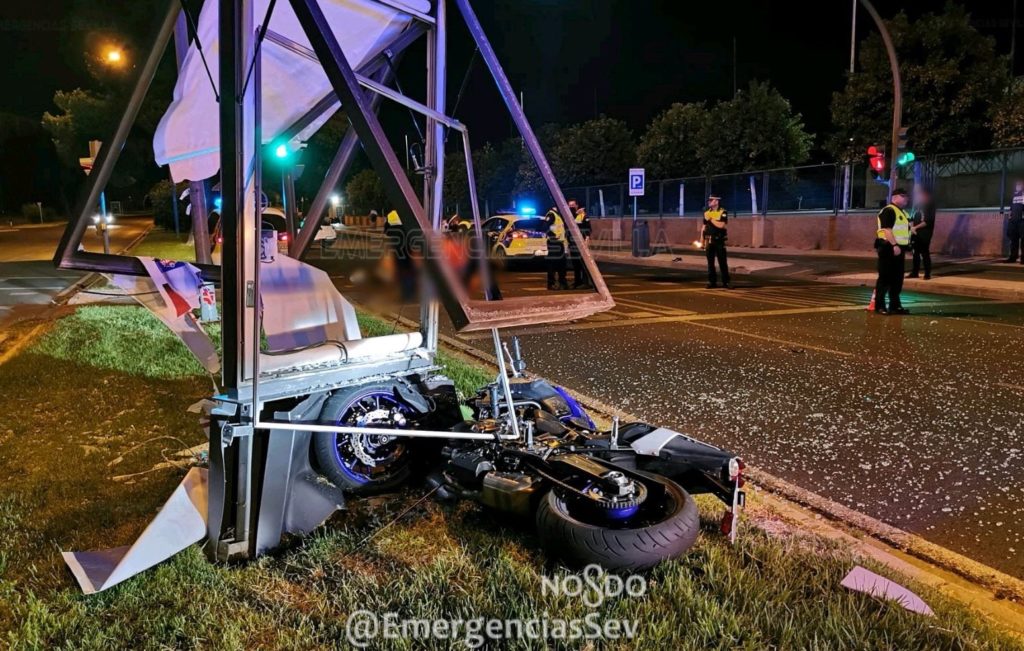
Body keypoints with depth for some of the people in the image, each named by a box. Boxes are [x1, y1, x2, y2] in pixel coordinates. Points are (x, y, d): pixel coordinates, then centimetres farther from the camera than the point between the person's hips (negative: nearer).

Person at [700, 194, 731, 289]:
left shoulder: (723, 212, -6)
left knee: (722, 262, -1)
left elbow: (721, 225, -19)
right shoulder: (707, 213, 11)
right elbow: (703, 227, 13)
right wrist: (701, 239, 7)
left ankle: (726, 282, 6)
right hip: (709, 241, 5)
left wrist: (710, 219, -14)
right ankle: (712, 282, 11)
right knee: (710, 262, 5)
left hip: (719, 241, -4)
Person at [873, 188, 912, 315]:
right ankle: (879, 306, -4)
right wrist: (894, 245, -28)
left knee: (897, 279, 11)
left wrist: (904, 249, 23)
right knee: (885, 278, -7)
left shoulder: (902, 213, 21)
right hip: (889, 249, -10)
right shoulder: (888, 211, -11)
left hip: (898, 249, 10)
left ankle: (895, 305, 17)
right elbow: (887, 230, -21)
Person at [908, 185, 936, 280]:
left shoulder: (929, 205, -5)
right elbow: (912, 218, 13)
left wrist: (916, 227, -13)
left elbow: (928, 221, -12)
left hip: (924, 234, -6)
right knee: (916, 253, 9)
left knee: (925, 253, -5)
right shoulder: (917, 204, 13)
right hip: (915, 233, 6)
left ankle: (927, 274, -1)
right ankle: (914, 272, 15)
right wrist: (912, 227, -5)